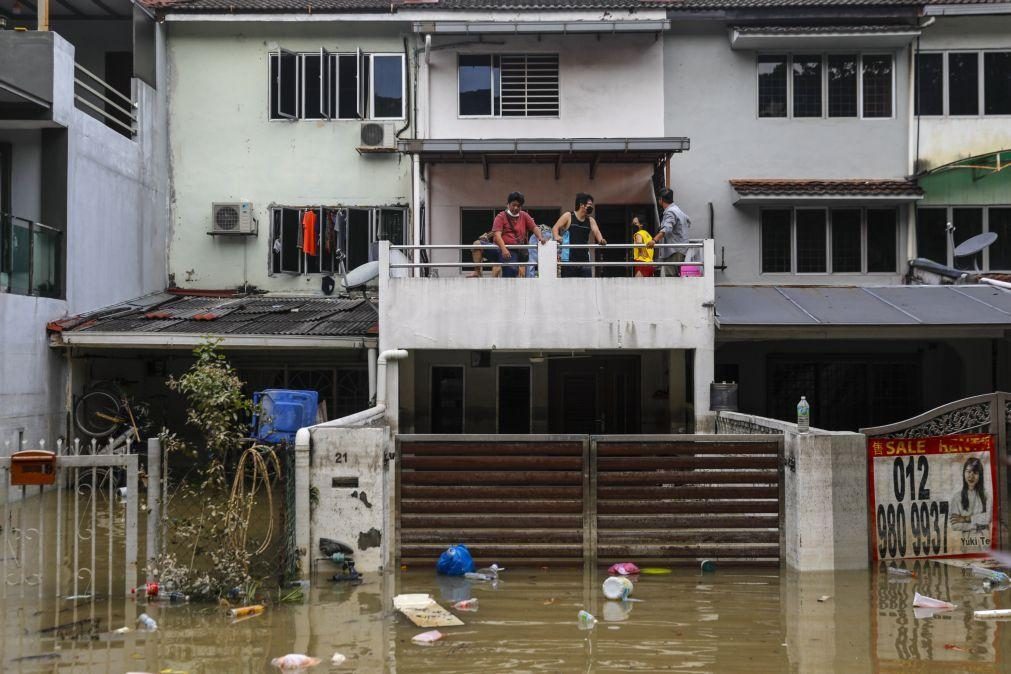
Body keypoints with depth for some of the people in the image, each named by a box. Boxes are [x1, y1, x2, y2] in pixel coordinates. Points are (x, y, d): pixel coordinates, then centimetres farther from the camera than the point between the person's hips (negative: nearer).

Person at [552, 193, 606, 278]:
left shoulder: (590, 220, 11)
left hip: (584, 258, 4)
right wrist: (557, 237, -25)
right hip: (569, 259, -4)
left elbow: (596, 231, -3)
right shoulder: (568, 216, 1)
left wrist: (601, 240, -26)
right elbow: (555, 228, -3)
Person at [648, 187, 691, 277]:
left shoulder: (670, 212, -12)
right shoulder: (678, 210, 20)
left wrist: (655, 240, -44)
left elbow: (666, 229, -30)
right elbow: (688, 223, 39)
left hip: (674, 252, -10)